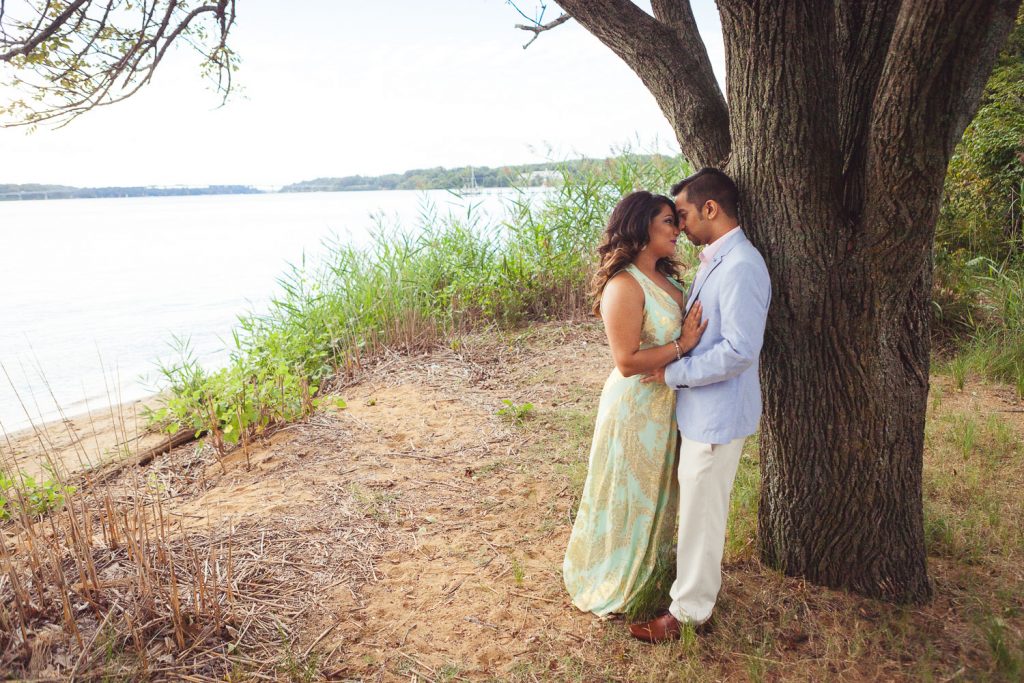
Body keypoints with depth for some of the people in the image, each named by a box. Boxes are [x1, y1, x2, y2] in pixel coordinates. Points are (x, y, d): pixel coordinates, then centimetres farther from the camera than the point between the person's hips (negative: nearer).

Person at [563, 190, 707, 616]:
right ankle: (616, 587, 31)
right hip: (636, 409, -9)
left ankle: (650, 574, 44)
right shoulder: (624, 286, -22)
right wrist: (681, 345, -21)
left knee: (657, 496, 22)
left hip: (665, 408, 9)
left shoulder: (665, 279, 5)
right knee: (629, 498, 9)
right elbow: (627, 361, -25)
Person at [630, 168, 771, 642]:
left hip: (718, 413, -9)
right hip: (700, 408, 9)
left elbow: (740, 350, -28)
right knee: (696, 501, 23)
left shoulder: (740, 268, -23)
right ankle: (695, 573, 43)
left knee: (702, 510, 4)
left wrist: (673, 373, -20)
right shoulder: (713, 261, 9)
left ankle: (689, 609, 21)